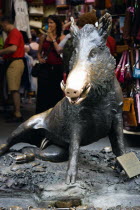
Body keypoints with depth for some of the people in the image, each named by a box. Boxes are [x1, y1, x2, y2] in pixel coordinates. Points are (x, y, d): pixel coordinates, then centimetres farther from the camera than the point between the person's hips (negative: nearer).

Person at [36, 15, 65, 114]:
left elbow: (59, 50, -13)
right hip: (45, 67, 2)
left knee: (56, 93, 3)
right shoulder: (43, 37, 9)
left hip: (57, 68, -2)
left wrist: (52, 38, -8)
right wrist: (40, 58, -1)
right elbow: (39, 52, 19)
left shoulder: (61, 37, 2)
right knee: (42, 92, -3)